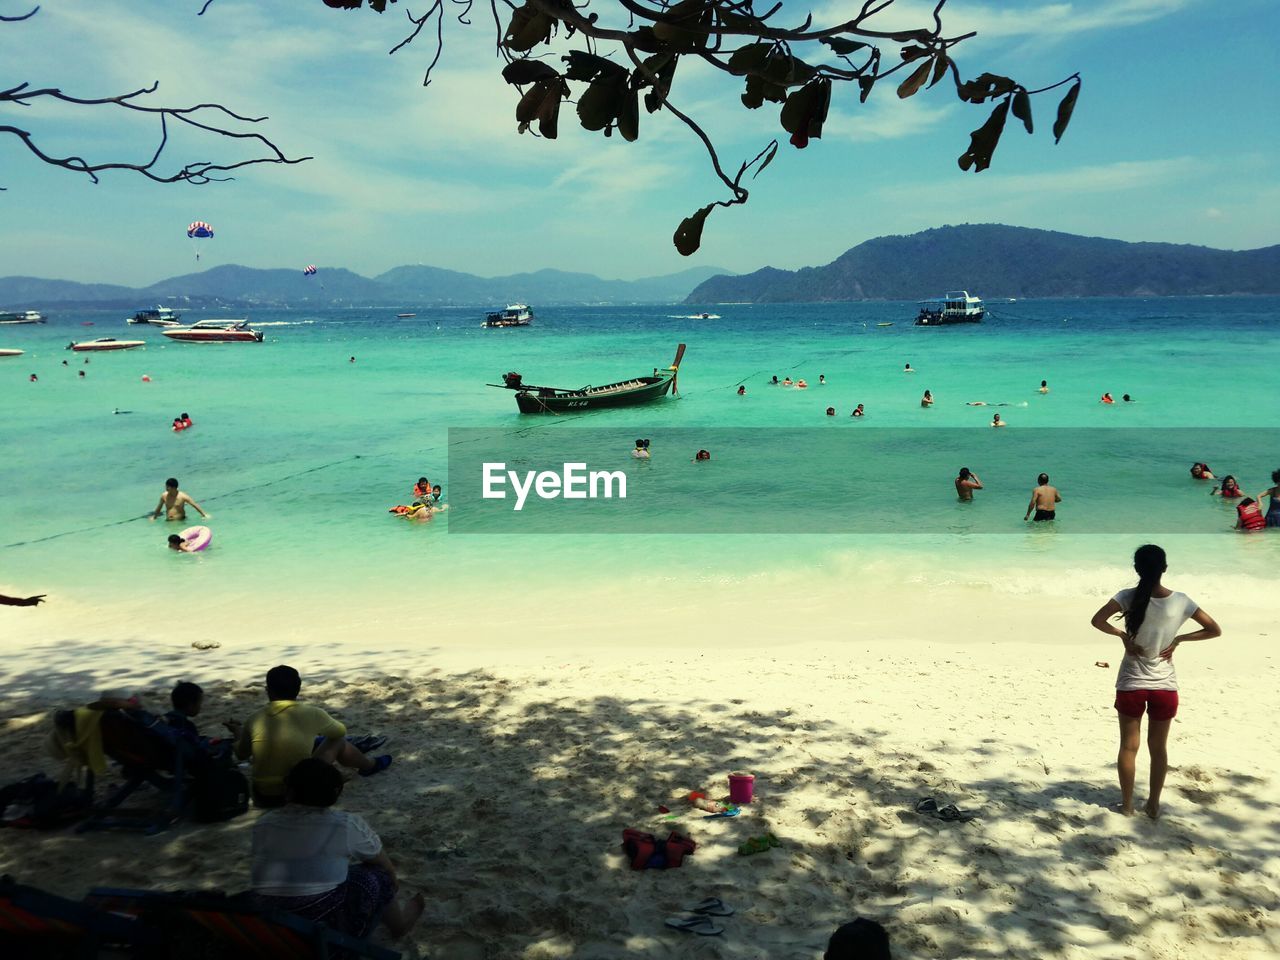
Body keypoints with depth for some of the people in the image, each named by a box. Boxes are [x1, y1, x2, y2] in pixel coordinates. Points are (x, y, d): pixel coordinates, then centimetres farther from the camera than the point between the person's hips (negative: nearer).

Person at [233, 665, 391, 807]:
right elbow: (340, 731, 10)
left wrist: (239, 732, 35)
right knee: (337, 741, 18)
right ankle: (370, 765, 42)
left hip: (263, 797, 3)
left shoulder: (255, 719, -6)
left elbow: (241, 754, 14)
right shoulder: (311, 714, -11)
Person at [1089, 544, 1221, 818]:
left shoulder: (1129, 597, -13)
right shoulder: (1181, 601, -7)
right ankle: (1154, 805, 24)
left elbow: (1097, 620, -25)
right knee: (1158, 747, 16)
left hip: (1131, 685, -2)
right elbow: (1215, 630, 1)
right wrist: (1178, 639, 1)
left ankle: (1127, 804, 18)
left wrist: (1122, 635, -11)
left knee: (1129, 746, 11)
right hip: (1165, 686, 2)